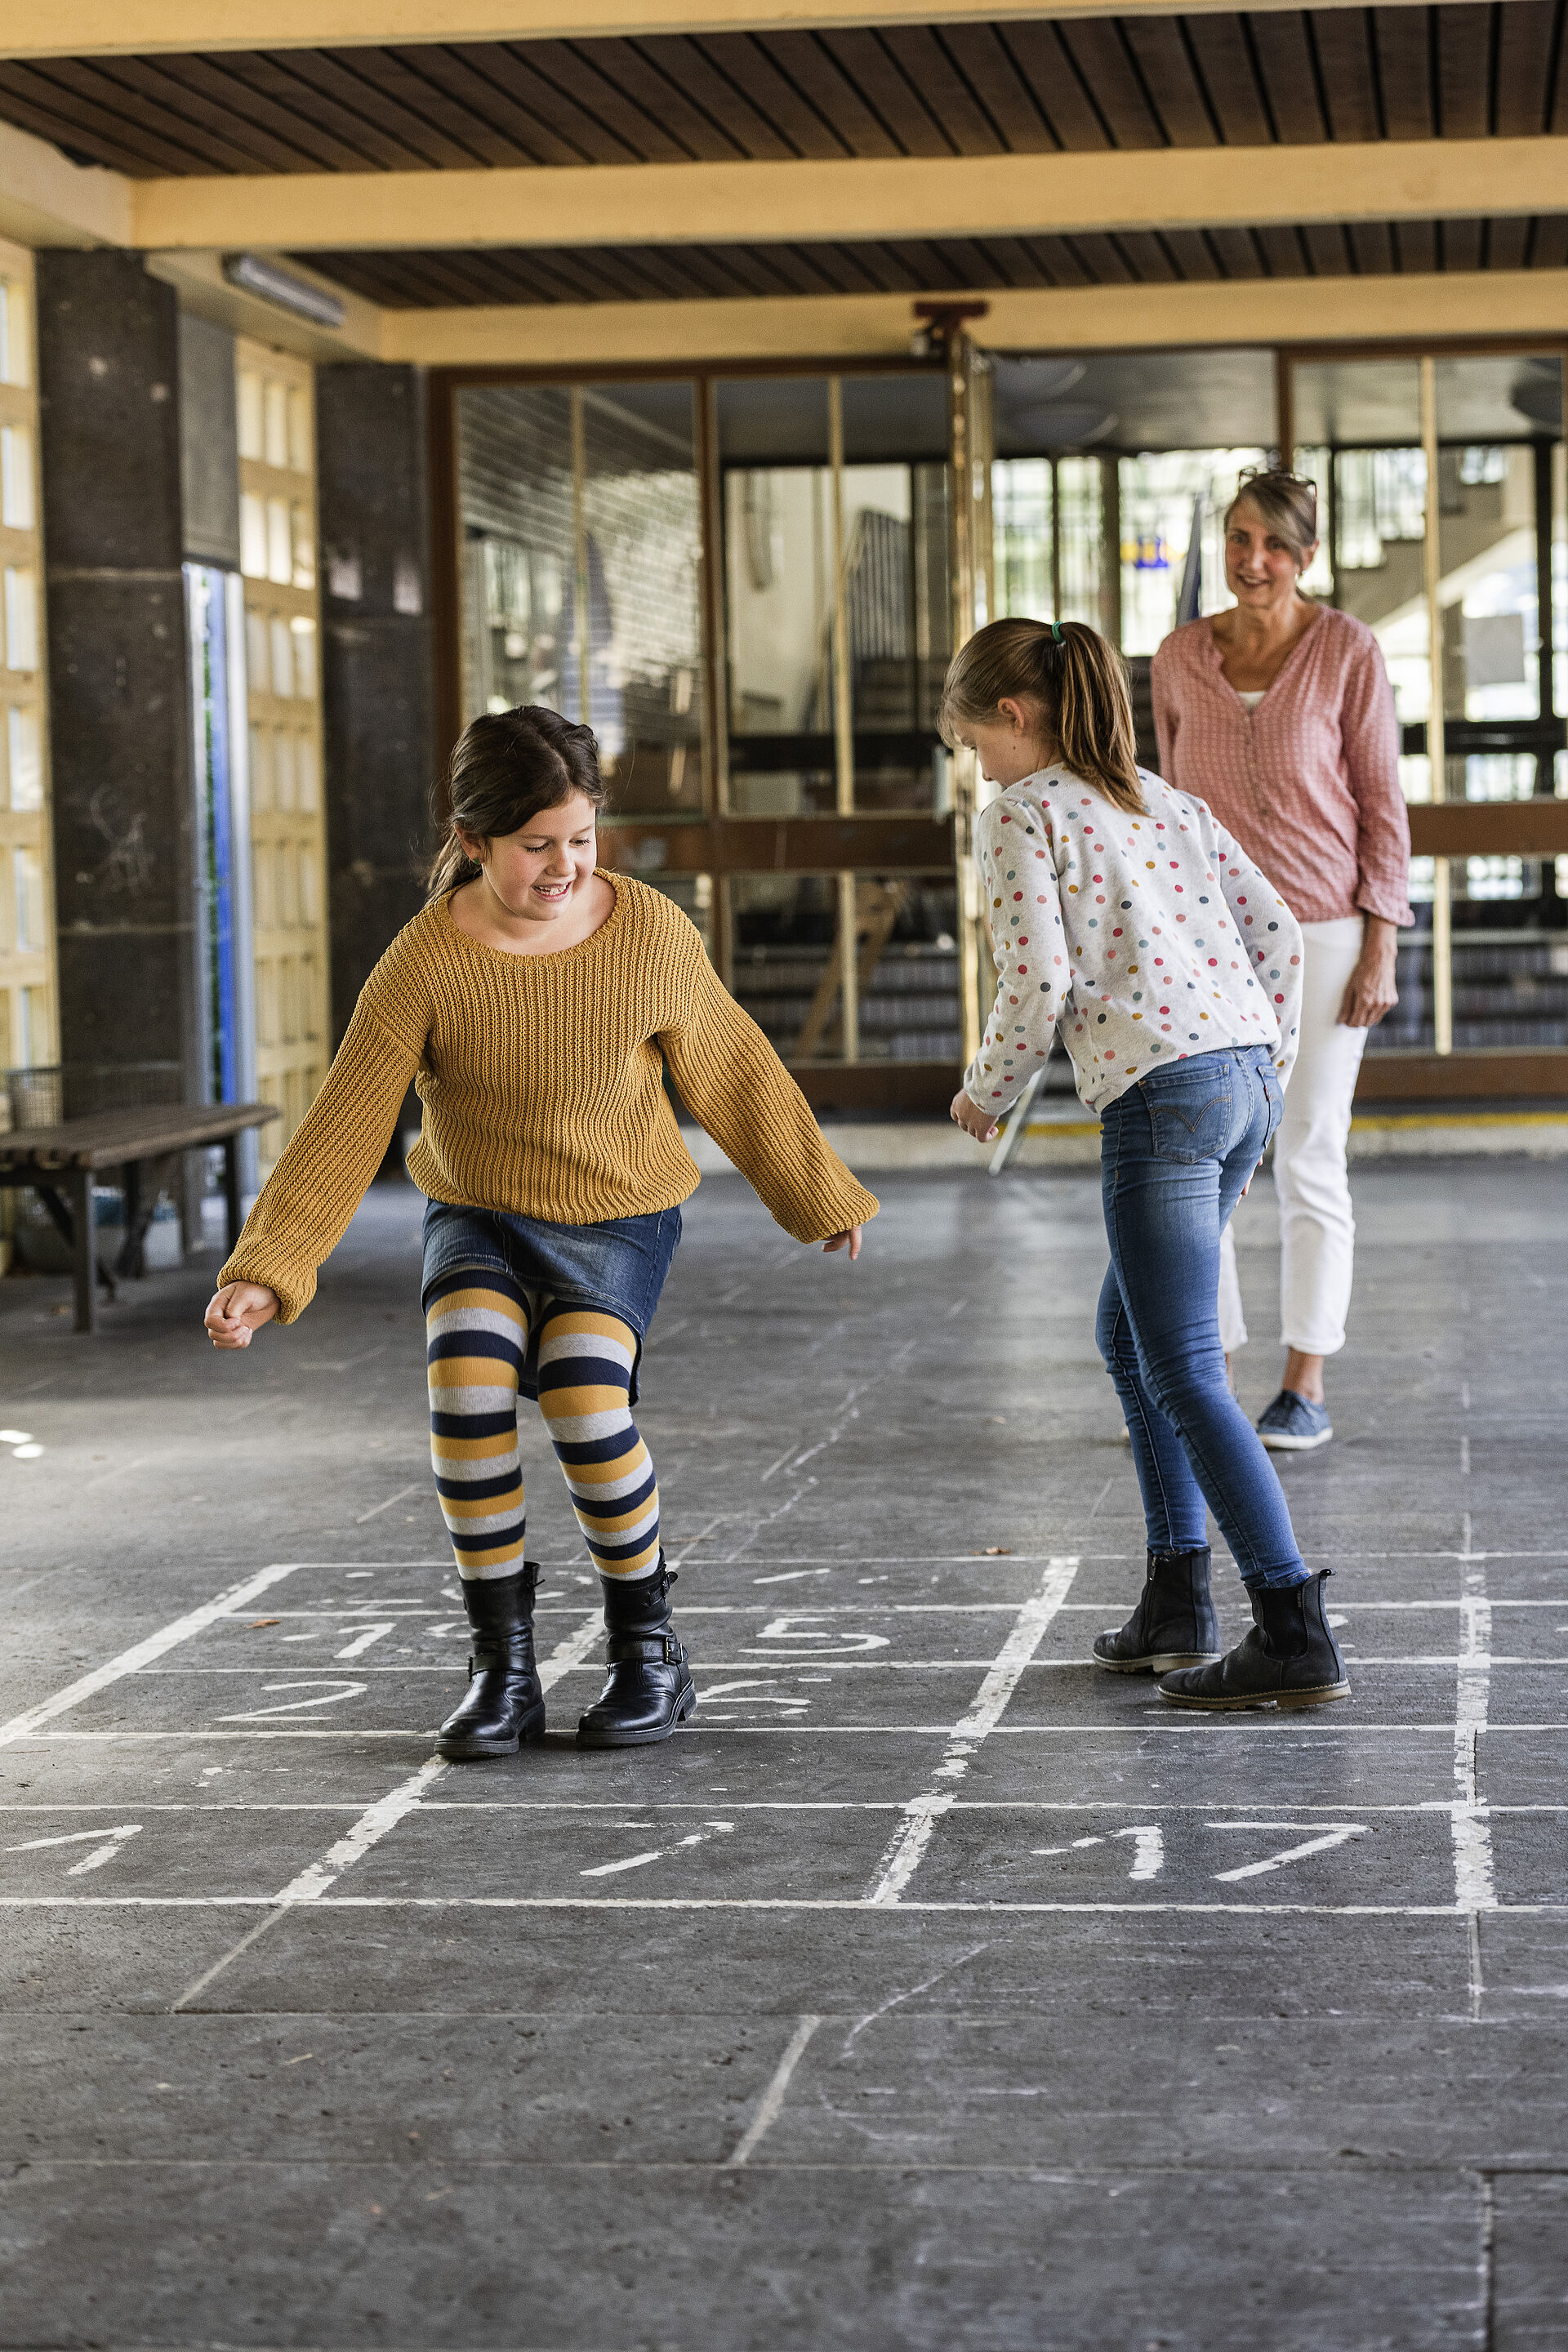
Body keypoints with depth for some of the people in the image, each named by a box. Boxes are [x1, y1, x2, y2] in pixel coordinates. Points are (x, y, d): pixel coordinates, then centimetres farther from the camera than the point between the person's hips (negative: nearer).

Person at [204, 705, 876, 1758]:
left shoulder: (652, 933, -13)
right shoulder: (425, 963, -17)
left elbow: (731, 1072, 2)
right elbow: (342, 1129, -16)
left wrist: (819, 1194, 14)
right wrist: (265, 1272, -26)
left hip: (618, 1223, -1)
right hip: (477, 1219, 1)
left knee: (585, 1399, -30)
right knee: (468, 1381, -31)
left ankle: (651, 1653, -7)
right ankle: (504, 1668, -15)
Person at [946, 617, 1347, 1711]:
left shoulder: (1020, 814, -1)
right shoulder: (1169, 800, 21)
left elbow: (1039, 981, -11)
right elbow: (1279, 937, 18)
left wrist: (987, 1094, 6)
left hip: (1162, 1090, -8)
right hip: (1248, 1072, 8)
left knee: (1183, 1375, -5)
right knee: (1129, 1332, 22)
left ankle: (1297, 1633, -11)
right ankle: (1179, 1599, 22)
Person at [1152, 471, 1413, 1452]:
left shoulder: (1348, 651, -5)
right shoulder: (1181, 659, 5)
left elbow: (1383, 806, -3)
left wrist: (1380, 950, -8)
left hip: (1322, 931, -3)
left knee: (1309, 1160, 1)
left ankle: (1307, 1387, 10)